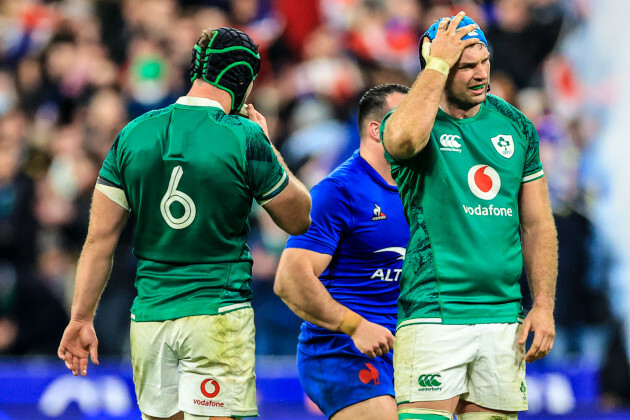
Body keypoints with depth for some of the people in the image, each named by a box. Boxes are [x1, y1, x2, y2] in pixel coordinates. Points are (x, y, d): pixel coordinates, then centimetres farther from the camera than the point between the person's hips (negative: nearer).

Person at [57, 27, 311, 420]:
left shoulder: (134, 134, 3)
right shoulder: (245, 139, -10)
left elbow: (100, 238, 5)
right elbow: (298, 219, 4)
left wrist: (82, 318, 11)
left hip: (148, 319, 5)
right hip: (218, 315, -4)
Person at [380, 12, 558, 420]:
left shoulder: (515, 126, 12)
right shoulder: (419, 121, -1)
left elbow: (537, 224, 14)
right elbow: (402, 140, -29)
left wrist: (544, 306, 5)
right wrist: (437, 65, -17)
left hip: (504, 318, 4)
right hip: (433, 312, -4)